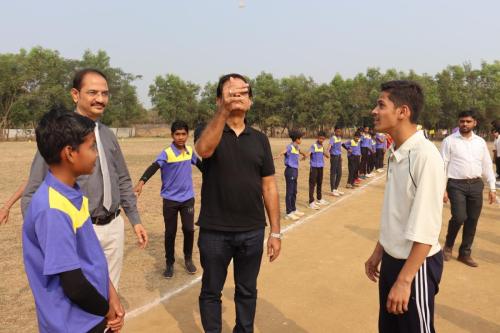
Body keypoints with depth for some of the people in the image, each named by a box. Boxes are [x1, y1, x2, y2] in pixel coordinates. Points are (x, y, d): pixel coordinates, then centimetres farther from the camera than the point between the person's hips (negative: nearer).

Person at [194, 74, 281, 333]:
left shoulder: (259, 139, 5)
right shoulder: (210, 133, -3)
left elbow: (269, 186, 4)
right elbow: (203, 149, -29)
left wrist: (275, 231, 2)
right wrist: (224, 110, -41)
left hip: (252, 232, 2)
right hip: (214, 231, -2)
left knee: (247, 291, 18)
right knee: (211, 291, 14)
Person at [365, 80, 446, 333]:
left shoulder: (425, 156, -22)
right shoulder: (395, 154, 4)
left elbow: (425, 228, -23)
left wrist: (404, 280, -21)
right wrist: (378, 253, 17)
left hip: (416, 265, -8)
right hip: (392, 260, 8)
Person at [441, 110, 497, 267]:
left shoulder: (480, 142, 9)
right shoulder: (449, 141, -4)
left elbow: (487, 165, 12)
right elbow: (443, 166, -6)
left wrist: (492, 188, 8)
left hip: (476, 185, 4)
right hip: (456, 185, -4)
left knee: (472, 221, 9)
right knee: (459, 217, -14)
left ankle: (465, 253, 26)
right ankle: (448, 245, 16)